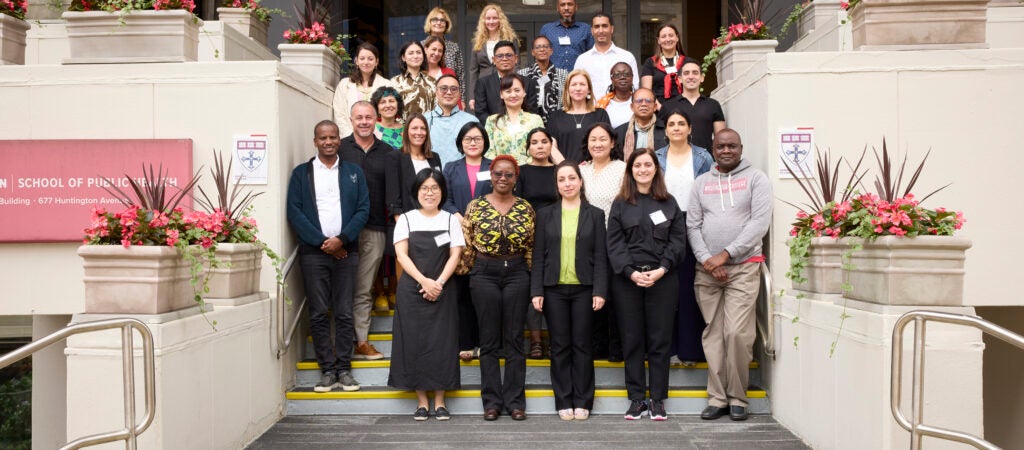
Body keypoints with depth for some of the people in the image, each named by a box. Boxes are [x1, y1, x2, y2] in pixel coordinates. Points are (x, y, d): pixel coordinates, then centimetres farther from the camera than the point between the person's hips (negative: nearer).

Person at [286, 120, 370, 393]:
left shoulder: (354, 172, 11)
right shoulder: (301, 173, 8)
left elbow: (363, 209, 4)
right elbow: (294, 212, 0)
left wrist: (341, 239, -9)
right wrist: (322, 242, -8)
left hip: (345, 250, 1)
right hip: (313, 252, 0)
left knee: (344, 313, 1)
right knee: (319, 314, 0)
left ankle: (344, 369, 7)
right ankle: (327, 370, 6)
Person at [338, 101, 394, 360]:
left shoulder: (387, 153, 10)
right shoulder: (339, 149, 2)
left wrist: (396, 226, 5)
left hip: (375, 230, 2)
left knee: (364, 291, 8)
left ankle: (361, 342, 12)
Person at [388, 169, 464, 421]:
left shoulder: (450, 220, 7)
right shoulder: (406, 219, 5)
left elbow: (455, 255, 1)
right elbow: (401, 254, -3)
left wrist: (438, 283, -13)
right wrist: (424, 281, -14)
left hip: (442, 292, 0)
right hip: (411, 291, 0)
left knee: (441, 343, 0)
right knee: (414, 342, 0)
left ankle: (440, 401, 7)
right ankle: (421, 401, 9)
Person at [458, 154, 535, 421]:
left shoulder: (526, 209, 4)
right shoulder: (476, 206, 2)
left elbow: (531, 247, 7)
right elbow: (467, 245, 5)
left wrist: (533, 279, 3)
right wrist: (465, 270, 1)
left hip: (517, 274, 1)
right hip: (485, 274, -1)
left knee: (515, 339, 3)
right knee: (489, 340, 4)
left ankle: (515, 400, 10)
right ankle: (492, 400, 11)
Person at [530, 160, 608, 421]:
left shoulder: (595, 215, 5)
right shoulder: (546, 214, 8)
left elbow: (600, 256, 2)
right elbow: (538, 255, 5)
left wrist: (600, 290, -6)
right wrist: (537, 291, -2)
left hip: (584, 289, -1)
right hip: (554, 289, 1)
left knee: (582, 345, 3)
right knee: (560, 346, 5)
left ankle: (582, 402, 12)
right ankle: (564, 402, 13)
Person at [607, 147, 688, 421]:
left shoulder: (669, 203, 9)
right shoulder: (620, 204, 8)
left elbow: (678, 241, 2)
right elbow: (614, 243, 0)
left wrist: (661, 270, -12)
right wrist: (631, 272, -13)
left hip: (663, 279, 0)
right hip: (627, 280, 0)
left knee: (660, 340, 2)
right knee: (632, 341, 4)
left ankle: (658, 400, 8)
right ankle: (636, 399, 11)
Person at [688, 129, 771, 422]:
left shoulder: (756, 179, 4)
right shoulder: (701, 183, 14)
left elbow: (760, 222, -6)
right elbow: (692, 225, 9)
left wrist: (725, 254, -10)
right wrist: (706, 259, -6)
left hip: (743, 267, -3)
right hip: (706, 270, 3)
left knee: (737, 333, -10)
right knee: (713, 334, 3)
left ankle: (737, 398, 4)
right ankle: (717, 398, 10)